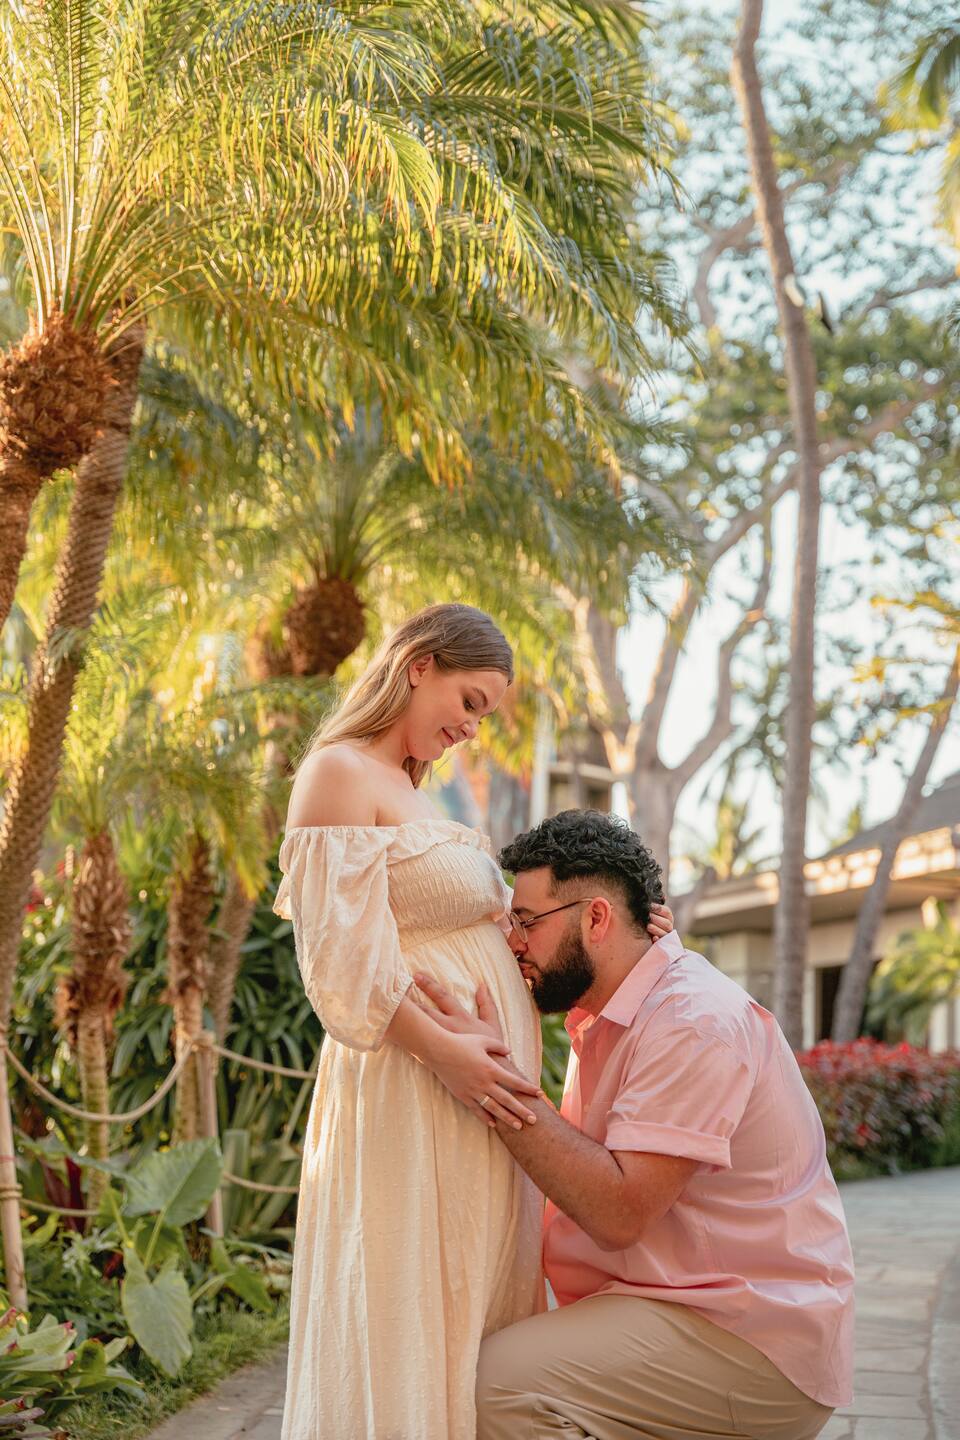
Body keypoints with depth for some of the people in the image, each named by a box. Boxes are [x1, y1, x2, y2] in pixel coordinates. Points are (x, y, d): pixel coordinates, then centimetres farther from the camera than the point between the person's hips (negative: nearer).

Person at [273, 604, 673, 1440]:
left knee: (472, 1306, 12)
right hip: (410, 1089, -9)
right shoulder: (339, 772, -9)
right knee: (407, 1316, -3)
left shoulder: (409, 791, 20)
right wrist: (444, 1051, -24)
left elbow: (488, 930, 16)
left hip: (473, 1092, 9)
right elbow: (337, 950, -18)